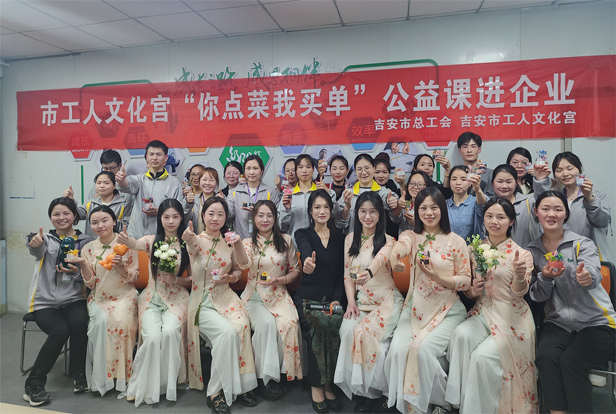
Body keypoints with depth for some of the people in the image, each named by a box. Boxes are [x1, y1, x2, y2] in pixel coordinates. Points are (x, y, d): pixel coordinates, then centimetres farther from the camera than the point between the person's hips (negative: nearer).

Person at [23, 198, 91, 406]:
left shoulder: (84, 241, 6)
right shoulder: (47, 239, 3)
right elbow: (38, 250, -24)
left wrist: (76, 271, -16)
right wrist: (35, 243, -49)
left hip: (73, 299, 1)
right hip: (44, 301, -1)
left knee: (80, 324, -29)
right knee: (60, 330, -28)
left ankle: (78, 373, -5)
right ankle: (33, 385, -10)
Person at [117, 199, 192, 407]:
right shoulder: (152, 240, 3)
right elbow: (136, 244, -23)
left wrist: (176, 280, -13)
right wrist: (124, 239, -45)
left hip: (177, 298, 0)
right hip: (152, 298, 0)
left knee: (170, 331, -28)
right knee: (153, 336, -25)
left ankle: (166, 384, -5)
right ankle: (142, 387, 1)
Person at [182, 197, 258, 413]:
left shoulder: (230, 242, 8)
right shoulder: (196, 240, -4)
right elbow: (193, 246, -31)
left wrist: (231, 277, -5)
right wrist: (188, 238, -55)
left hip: (226, 298, 3)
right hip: (202, 302, -3)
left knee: (241, 326, -26)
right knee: (227, 331, -27)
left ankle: (240, 385, -9)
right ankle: (217, 392, -9)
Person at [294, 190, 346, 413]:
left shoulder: (339, 237, 11)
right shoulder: (303, 234, 3)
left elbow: (341, 273, 10)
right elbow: (306, 252, -22)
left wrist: (337, 299, -5)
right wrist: (308, 262, -45)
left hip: (332, 298, 2)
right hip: (308, 298, -2)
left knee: (335, 326, -27)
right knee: (322, 325, -29)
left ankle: (327, 385, -6)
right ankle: (317, 386, -9)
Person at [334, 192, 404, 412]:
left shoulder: (387, 241, -6)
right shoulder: (350, 239, 8)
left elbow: (379, 259, -30)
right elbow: (347, 274, 8)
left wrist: (368, 272, -53)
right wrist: (351, 301, -6)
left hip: (386, 301, -3)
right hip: (361, 301, 4)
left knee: (366, 333, -27)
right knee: (348, 330, -23)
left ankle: (372, 389, -5)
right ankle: (358, 386, -6)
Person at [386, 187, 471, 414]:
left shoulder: (456, 241, -1)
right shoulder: (411, 235, 2)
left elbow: (466, 281, 0)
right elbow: (401, 244, -24)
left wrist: (438, 276, -19)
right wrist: (394, 253, -50)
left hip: (448, 310, -2)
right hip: (415, 308, 2)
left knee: (424, 350, -23)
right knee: (398, 350, -18)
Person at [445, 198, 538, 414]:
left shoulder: (522, 254, -3)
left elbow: (518, 292, -12)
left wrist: (520, 276, -35)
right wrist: (473, 290, -10)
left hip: (512, 317, -3)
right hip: (483, 313, 3)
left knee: (482, 356, -26)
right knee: (461, 334, -29)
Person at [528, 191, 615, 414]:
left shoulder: (582, 243, -3)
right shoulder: (533, 250, 6)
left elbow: (593, 275, -24)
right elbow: (537, 296, 3)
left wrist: (585, 277, -48)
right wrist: (545, 278, -18)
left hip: (596, 322, -2)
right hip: (557, 322, 2)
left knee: (570, 362, -26)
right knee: (546, 357, -25)